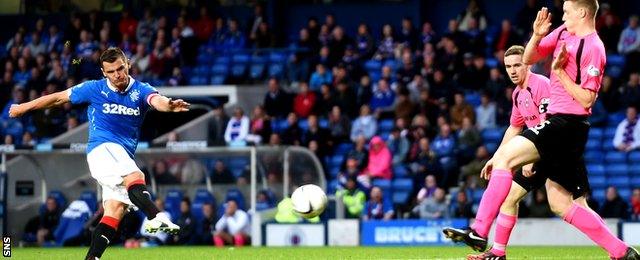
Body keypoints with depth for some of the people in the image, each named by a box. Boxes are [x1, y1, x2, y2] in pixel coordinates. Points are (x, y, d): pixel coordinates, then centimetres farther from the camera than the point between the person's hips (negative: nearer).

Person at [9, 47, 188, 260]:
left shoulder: (141, 90, 5)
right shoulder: (95, 89, 3)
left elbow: (156, 100, -19)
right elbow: (58, 98, 14)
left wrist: (168, 105, -45)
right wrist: (24, 107, 22)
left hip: (123, 158, 5)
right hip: (102, 147, -5)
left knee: (116, 208, -6)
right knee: (135, 177, -31)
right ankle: (156, 218, -55)